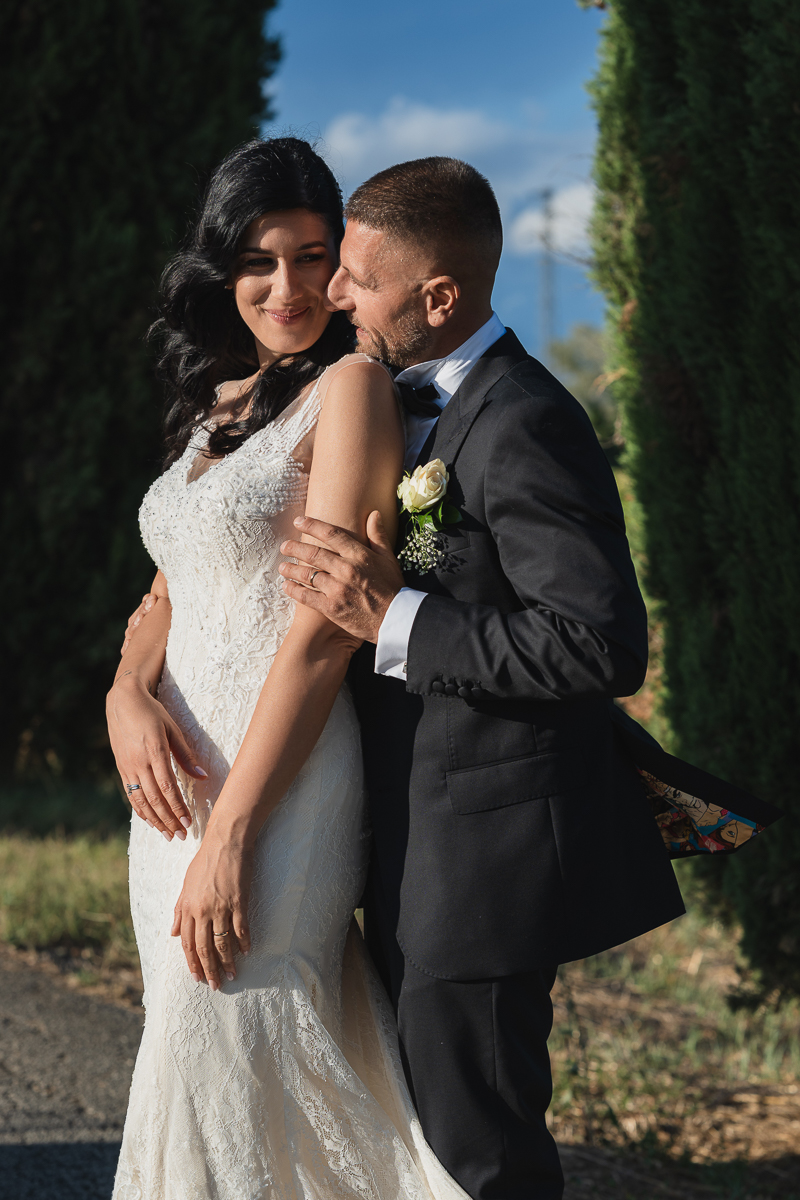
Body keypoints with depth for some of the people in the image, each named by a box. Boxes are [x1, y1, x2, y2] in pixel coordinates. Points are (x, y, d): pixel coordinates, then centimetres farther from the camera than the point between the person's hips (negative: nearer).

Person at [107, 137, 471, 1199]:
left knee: (228, 1089, -4)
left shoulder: (350, 388, -10)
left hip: (280, 790, -8)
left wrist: (229, 836, -20)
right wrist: (129, 694, -7)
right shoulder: (215, 405, 16)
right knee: (190, 1066, 16)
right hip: (174, 790, 8)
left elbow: (325, 628, -17)